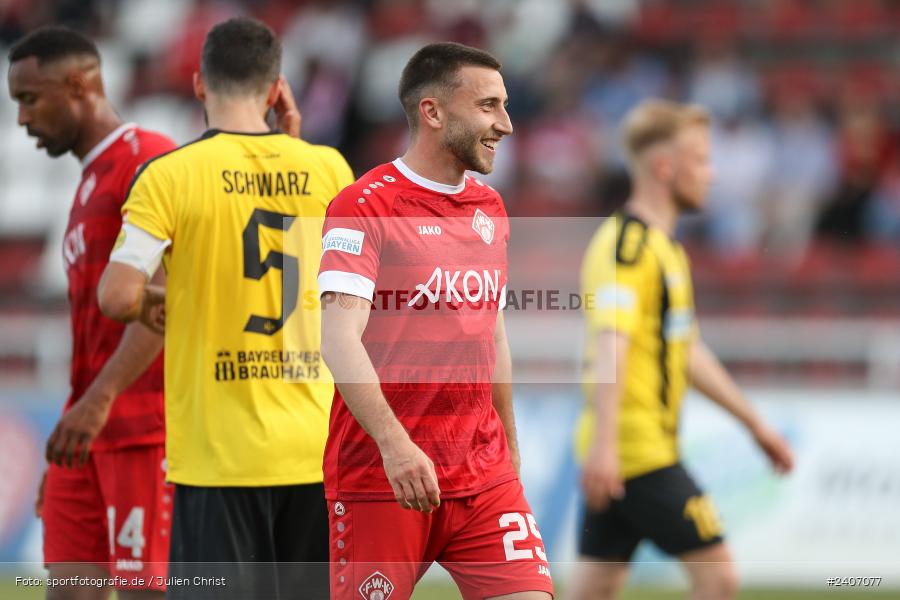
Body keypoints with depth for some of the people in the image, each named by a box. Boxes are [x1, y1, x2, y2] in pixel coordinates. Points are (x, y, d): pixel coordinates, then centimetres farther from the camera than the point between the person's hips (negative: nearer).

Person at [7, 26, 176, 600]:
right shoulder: (91, 181, 21)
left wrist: (99, 400, -27)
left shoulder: (148, 160, -9)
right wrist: (71, 434, 21)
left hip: (147, 431, -9)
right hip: (91, 433, 9)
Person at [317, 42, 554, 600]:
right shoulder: (365, 207, -9)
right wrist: (394, 443, -31)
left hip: (485, 476, 6)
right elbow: (340, 339, -20)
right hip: (380, 477, -6)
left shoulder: (491, 208, 14)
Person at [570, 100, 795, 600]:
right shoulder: (628, 245, -13)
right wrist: (604, 443, -37)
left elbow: (689, 352, 28)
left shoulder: (664, 247, 20)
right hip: (638, 451, -10)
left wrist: (755, 423, 30)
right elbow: (610, 345, -26)